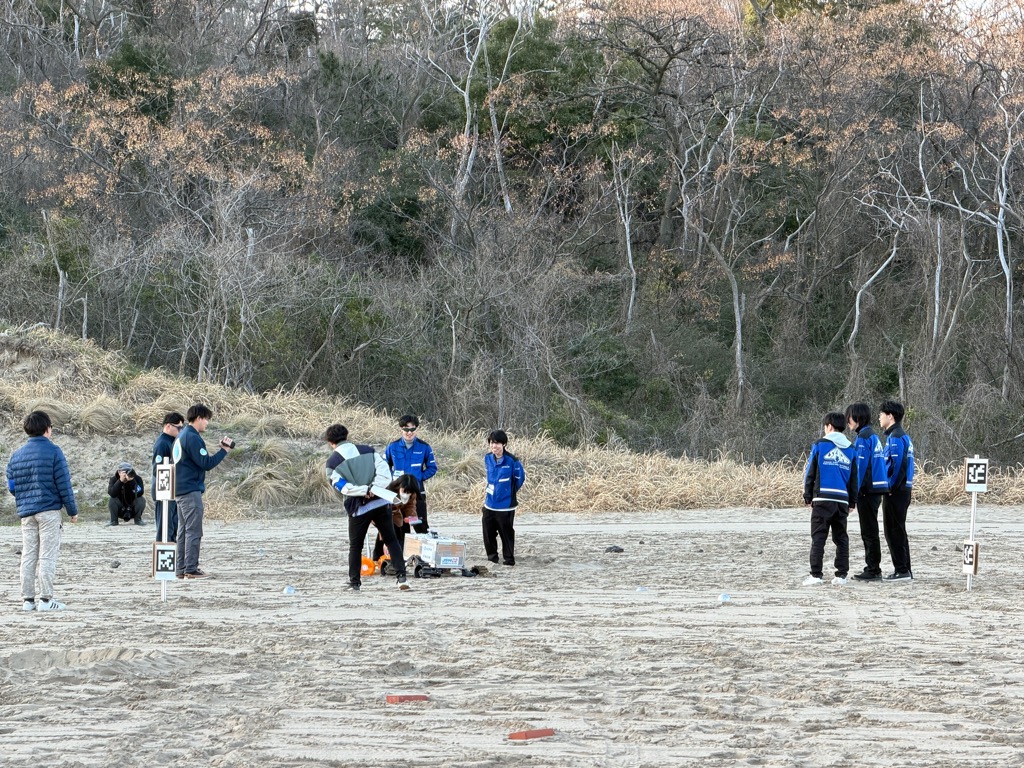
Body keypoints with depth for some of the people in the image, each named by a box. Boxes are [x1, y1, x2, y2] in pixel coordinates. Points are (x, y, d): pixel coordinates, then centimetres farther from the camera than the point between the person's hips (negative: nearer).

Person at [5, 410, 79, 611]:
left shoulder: (16, 455, 9)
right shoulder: (53, 451, -7)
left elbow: (11, 486, 12)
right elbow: (64, 484, -9)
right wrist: (72, 510, -1)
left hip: (26, 512, 5)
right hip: (49, 510, -5)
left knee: (28, 556, 8)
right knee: (47, 555, -3)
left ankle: (28, 599, 8)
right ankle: (45, 599, -6)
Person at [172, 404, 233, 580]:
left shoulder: (182, 436, 16)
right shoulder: (192, 438, -15)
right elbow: (206, 463, -17)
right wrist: (224, 450, -11)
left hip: (180, 490, 10)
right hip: (191, 491, -10)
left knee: (183, 531, 11)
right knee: (194, 532, -8)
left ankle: (181, 569, 12)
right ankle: (191, 569, -10)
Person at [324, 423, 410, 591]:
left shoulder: (332, 462, 1)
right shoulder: (368, 451, 8)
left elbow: (342, 486, -12)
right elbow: (385, 472, -5)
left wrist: (365, 490, -13)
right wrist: (374, 489, -15)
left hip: (358, 508, -2)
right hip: (381, 503, 2)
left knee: (355, 546, 16)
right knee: (391, 540, 12)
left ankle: (354, 582, 15)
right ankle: (401, 576, 0)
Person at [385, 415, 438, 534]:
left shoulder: (424, 447, -3)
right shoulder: (393, 447, 0)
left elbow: (432, 468, 4)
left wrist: (419, 477, -9)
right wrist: (392, 477, -4)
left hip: (417, 491, -2)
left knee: (421, 526, -7)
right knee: (400, 527, 8)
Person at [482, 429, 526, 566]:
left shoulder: (511, 461, -15)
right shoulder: (488, 459, 2)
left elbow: (520, 478, -3)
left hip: (506, 505, -5)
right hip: (489, 504, 5)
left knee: (506, 533, 0)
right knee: (488, 532, 10)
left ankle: (509, 558, 11)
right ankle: (492, 555, 25)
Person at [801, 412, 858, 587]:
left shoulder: (820, 445, 1)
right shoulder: (850, 449, 12)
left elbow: (810, 473, 2)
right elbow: (854, 478, 14)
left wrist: (808, 497, 9)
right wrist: (852, 501, 19)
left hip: (822, 498, -3)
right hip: (842, 500, 4)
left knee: (818, 536, -2)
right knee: (841, 538, 9)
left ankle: (816, 574, -8)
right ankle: (841, 575, 6)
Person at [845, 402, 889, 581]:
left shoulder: (862, 439, -14)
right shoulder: (873, 436, 15)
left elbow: (860, 467, -17)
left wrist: (854, 493, -14)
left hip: (867, 490, -9)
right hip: (877, 488, 9)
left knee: (869, 532, -5)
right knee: (870, 531, 15)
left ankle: (873, 570, -2)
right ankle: (873, 569, 19)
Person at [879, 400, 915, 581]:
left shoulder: (895, 437, -15)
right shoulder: (904, 436, 17)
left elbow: (898, 465, -22)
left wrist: (890, 488, -17)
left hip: (895, 491, -10)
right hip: (903, 489, 10)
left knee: (894, 531, -6)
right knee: (898, 531, 15)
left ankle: (902, 570, -5)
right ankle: (904, 570, 18)